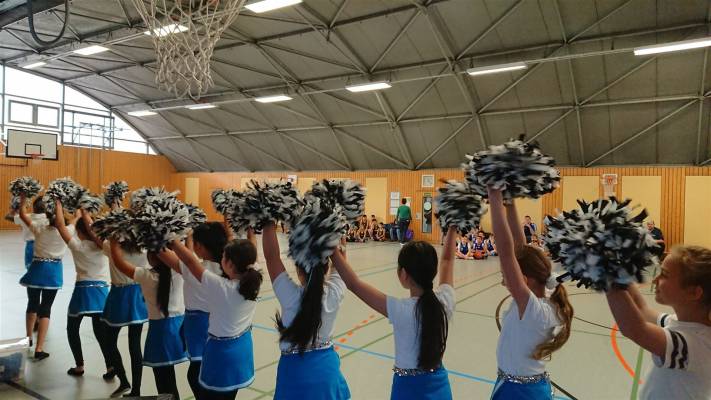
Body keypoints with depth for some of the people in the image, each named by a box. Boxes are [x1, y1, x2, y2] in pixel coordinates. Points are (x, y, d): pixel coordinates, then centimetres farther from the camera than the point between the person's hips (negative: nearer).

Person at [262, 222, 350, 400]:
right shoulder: (334, 293, -18)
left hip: (295, 370, -2)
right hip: (327, 367, 3)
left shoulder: (291, 296, -24)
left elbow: (271, 255, -19)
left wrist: (269, 221, -14)